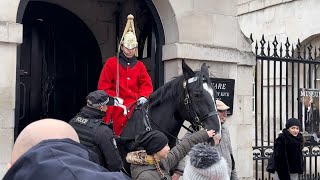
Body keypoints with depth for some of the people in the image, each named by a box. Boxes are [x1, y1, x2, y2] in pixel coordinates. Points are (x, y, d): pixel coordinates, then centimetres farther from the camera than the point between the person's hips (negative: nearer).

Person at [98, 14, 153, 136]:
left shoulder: (139, 65, 17)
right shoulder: (111, 63, 7)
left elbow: (146, 84, 9)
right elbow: (103, 85, 3)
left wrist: (143, 96, -11)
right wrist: (113, 98, -9)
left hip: (135, 103, 3)